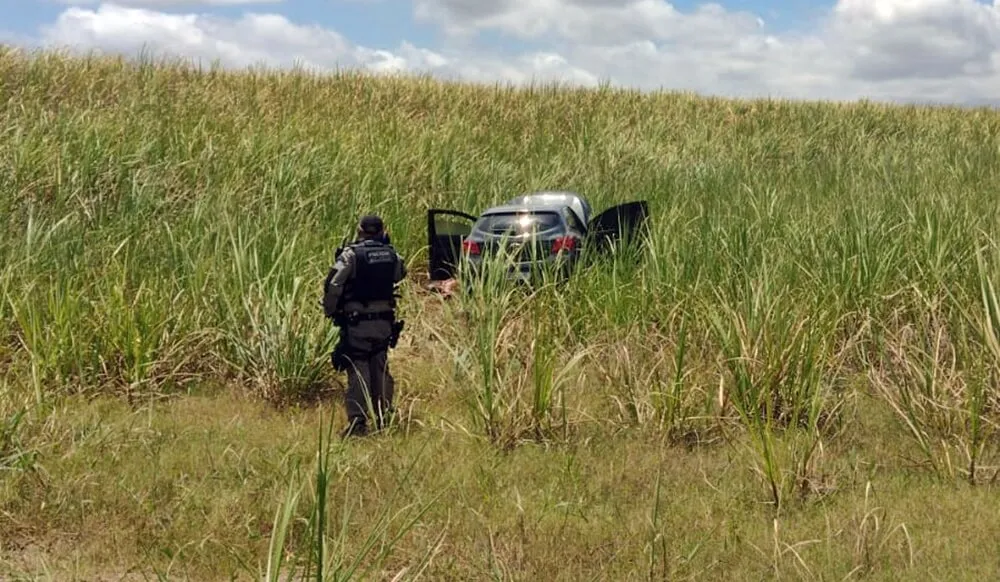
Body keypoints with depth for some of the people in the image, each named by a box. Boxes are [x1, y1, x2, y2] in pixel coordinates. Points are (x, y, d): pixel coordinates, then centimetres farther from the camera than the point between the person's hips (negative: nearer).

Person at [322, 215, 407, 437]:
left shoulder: (350, 255, -11)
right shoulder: (392, 255, 1)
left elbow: (333, 286, -14)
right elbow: (401, 273, 21)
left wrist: (330, 311, 1)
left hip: (356, 323, -4)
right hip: (384, 322, 4)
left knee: (358, 372, -1)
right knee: (381, 370, 15)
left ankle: (358, 422, -6)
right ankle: (385, 418, 20)